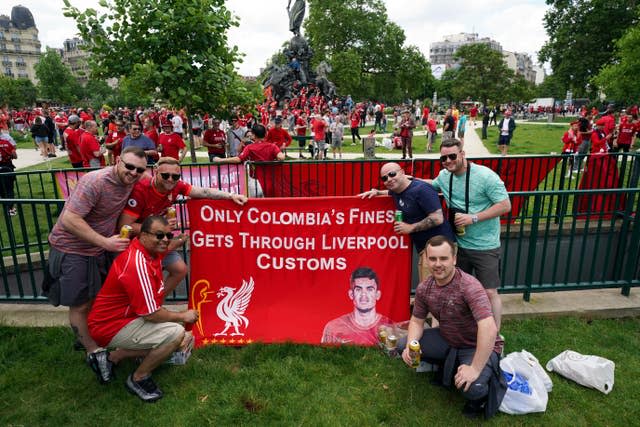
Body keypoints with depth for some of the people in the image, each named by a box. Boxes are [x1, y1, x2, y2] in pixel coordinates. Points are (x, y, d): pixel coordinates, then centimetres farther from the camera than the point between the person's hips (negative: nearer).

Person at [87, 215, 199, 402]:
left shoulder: (149, 250, -1)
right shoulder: (137, 265, -29)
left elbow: (162, 250, 30)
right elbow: (152, 315, -26)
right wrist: (183, 316, -12)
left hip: (126, 317, 10)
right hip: (111, 328, -10)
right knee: (176, 333, -26)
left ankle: (114, 357, 15)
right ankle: (138, 379, -1)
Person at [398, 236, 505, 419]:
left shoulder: (469, 286, -31)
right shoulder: (424, 288, -10)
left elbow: (489, 329, -40)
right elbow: (417, 321, 2)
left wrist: (475, 368, -36)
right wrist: (410, 346, -17)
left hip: (478, 347, -6)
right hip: (447, 340, 6)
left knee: (472, 388, -32)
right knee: (402, 345, -4)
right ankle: (449, 365, 16)